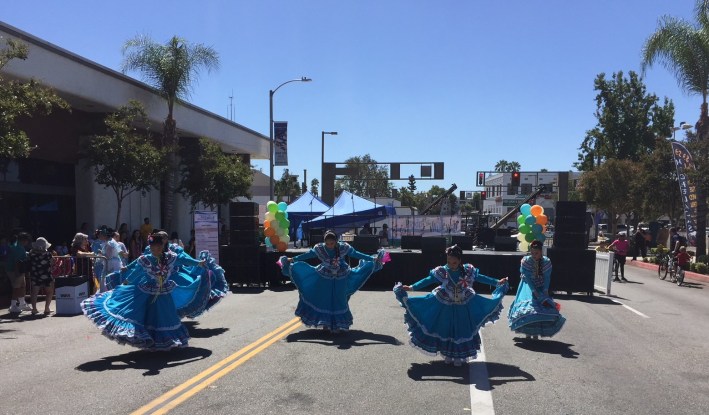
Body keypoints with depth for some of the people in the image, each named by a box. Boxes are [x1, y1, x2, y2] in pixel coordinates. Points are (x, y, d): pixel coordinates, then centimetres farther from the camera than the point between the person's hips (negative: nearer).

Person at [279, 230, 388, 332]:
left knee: (339, 300, 5)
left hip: (341, 278, -1)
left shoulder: (344, 247, -18)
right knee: (325, 299, 7)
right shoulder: (319, 248, -16)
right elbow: (307, 255, -3)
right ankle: (326, 322, 24)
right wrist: (292, 259, -1)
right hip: (325, 278, 1)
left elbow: (356, 254, -9)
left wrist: (373, 259, -9)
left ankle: (337, 324, 19)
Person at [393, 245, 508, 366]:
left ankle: (459, 356, 28)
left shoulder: (468, 271, -12)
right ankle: (448, 355, 31)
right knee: (446, 330, 11)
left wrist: (498, 282, 2)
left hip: (463, 307, 1)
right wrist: (411, 287, -25)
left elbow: (480, 278, 0)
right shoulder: (441, 272, -16)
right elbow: (427, 280, -16)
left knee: (461, 331, 10)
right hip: (445, 307, -1)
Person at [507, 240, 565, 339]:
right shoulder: (525, 261, -18)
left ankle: (536, 333, -2)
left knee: (543, 306, -9)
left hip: (541, 287, 2)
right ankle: (528, 332, -6)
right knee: (528, 304, -16)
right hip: (529, 286, -2)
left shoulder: (546, 262, -13)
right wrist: (534, 291, -24)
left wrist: (545, 291, -18)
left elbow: (547, 277, -8)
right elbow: (527, 278, -18)